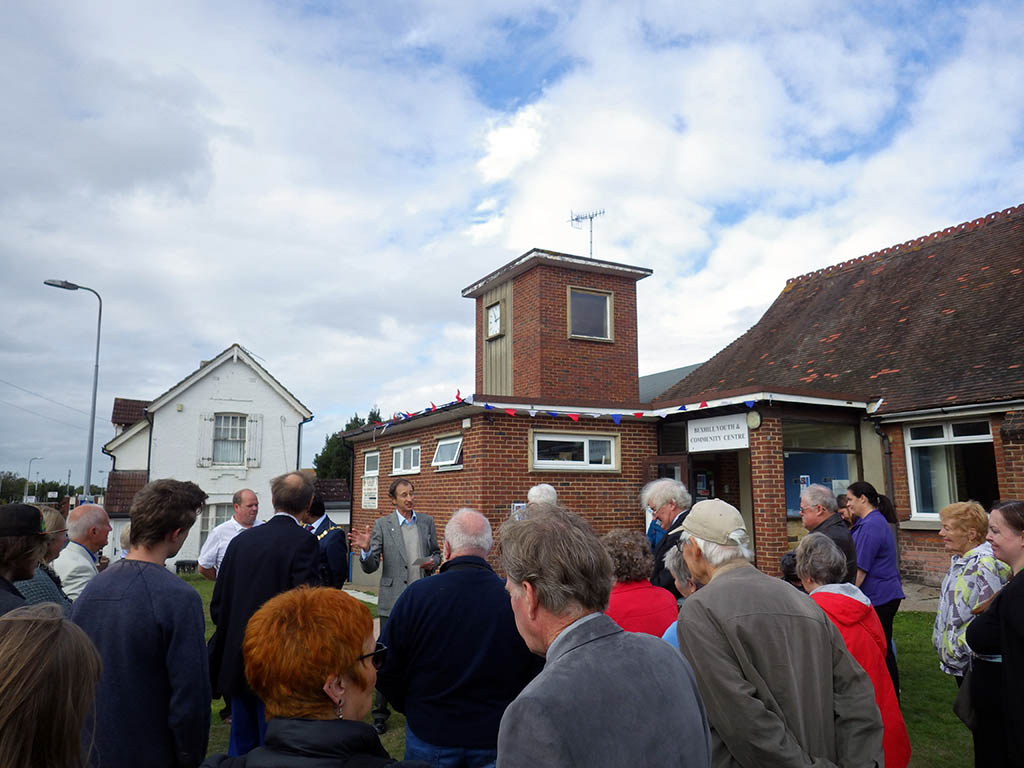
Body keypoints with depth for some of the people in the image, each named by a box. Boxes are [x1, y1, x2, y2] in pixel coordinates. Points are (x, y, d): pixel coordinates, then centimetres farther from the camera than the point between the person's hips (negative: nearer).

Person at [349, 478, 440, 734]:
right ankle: (380, 713, 17)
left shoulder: (427, 521, 7)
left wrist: (433, 562, -5)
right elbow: (370, 567, -5)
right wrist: (366, 550, -25)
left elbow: (437, 553, 17)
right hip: (393, 602, -3)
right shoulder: (382, 525, -3)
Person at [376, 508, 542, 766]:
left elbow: (385, 671, -10)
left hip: (430, 734, 0)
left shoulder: (416, 594, -17)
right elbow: (536, 672, -6)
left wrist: (411, 707, 8)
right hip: (495, 741, 0)